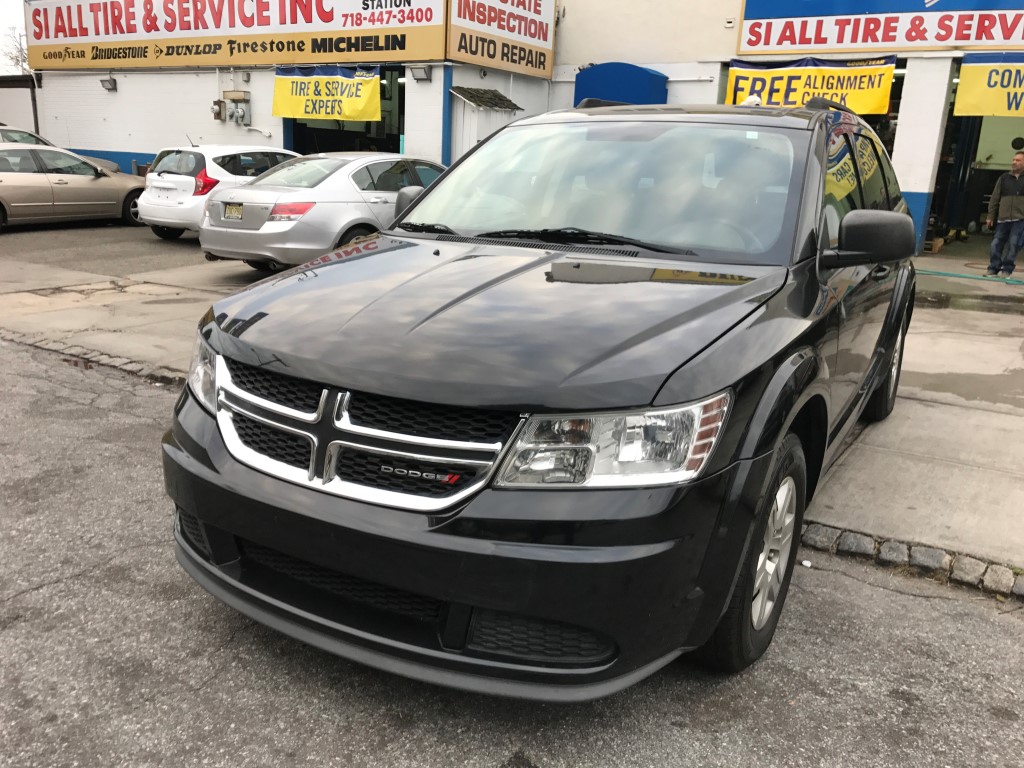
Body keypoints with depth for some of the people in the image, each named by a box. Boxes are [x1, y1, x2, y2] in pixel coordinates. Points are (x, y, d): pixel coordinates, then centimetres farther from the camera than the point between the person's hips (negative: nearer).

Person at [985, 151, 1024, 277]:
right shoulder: (1004, 178, 10)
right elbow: (995, 198, 11)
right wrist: (991, 216, 6)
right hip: (1003, 218, 2)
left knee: (1013, 245, -4)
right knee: (996, 244, 1)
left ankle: (1007, 270, 5)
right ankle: (993, 269, 10)